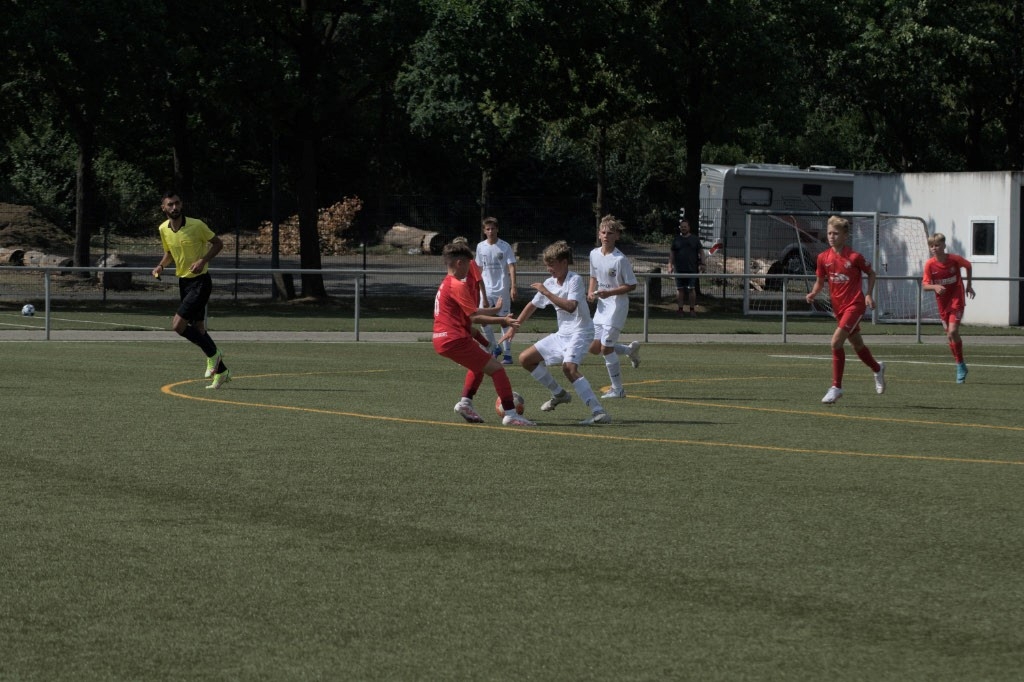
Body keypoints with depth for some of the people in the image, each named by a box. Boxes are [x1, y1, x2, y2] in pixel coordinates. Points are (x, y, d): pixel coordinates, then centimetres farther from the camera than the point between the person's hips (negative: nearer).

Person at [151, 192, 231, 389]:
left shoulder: (196, 225, -14)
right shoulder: (163, 229, 3)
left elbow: (218, 243, -4)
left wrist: (203, 260, -19)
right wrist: (161, 266, -1)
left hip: (200, 281, -7)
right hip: (183, 282, 7)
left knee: (178, 325, -16)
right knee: (198, 329, 8)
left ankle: (213, 354, 2)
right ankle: (221, 371, 20)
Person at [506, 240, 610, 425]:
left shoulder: (575, 280, -15)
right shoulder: (549, 283, 8)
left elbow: (571, 306, -30)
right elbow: (532, 306, 20)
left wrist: (547, 293, -28)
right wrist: (513, 328, 17)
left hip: (580, 332, -9)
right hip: (562, 333, 9)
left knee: (569, 368, -33)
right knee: (525, 359, 11)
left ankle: (598, 412, -38)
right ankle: (559, 394, 23)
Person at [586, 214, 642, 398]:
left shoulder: (620, 259, -17)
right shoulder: (594, 254, 4)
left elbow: (631, 285, -12)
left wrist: (610, 292, -21)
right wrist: (591, 292, 1)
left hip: (617, 306, -8)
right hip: (601, 307, 8)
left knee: (606, 348, -9)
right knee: (594, 348, 9)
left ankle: (617, 389, 4)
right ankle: (631, 349, 31)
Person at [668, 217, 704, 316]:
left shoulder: (695, 238, 8)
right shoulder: (676, 239, 9)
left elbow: (701, 251, 10)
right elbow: (671, 252, 11)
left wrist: (702, 264, 0)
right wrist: (670, 265, 2)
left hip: (692, 269, -1)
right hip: (679, 269, 1)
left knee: (691, 289, -2)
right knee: (679, 289, 2)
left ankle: (692, 309, 4)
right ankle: (680, 308, 7)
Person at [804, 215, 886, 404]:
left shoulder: (854, 257, -13)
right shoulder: (823, 257, 0)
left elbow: (871, 273, 2)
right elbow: (820, 281, 10)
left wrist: (868, 295, -8)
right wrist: (813, 293, -9)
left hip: (855, 305, -6)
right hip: (838, 307, 6)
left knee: (836, 341, -20)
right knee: (857, 345, 19)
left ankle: (836, 387, -12)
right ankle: (877, 369, 49)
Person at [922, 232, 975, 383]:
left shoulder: (954, 259, -12)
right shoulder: (930, 264, -9)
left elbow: (968, 265, 9)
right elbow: (925, 285, -11)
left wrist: (969, 285, 14)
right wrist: (935, 287, -32)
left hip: (956, 300, -4)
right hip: (942, 303, 4)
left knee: (953, 332, -19)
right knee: (950, 335, 9)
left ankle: (960, 364, -6)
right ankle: (960, 367, 24)